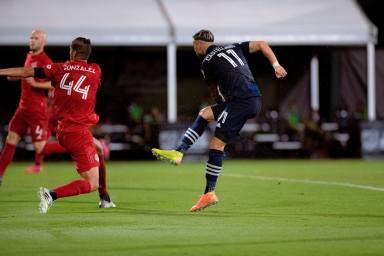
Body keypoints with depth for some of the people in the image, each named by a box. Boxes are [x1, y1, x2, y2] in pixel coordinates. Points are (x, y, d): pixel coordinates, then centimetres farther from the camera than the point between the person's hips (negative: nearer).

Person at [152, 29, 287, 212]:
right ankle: (178, 153, 5)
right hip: (255, 99, 8)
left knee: (216, 143, -8)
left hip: (241, 101, -8)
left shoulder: (207, 63, 3)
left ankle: (210, 193, -11)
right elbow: (261, 45, 17)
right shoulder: (233, 48, 21)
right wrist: (275, 65, 11)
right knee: (205, 113, 12)